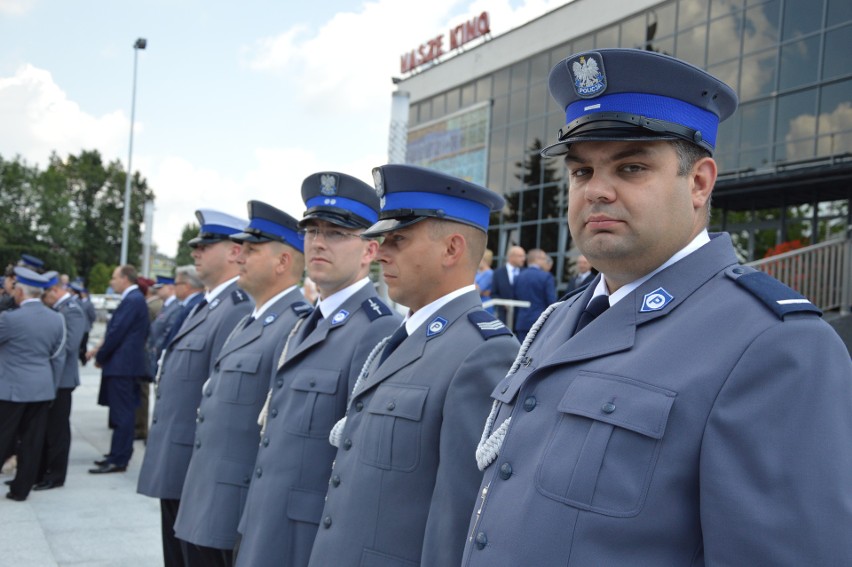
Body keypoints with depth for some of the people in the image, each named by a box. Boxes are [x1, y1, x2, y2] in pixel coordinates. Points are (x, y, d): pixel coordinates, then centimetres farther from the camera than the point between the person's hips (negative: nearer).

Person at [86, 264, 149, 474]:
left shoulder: (132, 300, -17)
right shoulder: (134, 298, 15)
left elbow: (117, 332, -19)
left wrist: (100, 357, -8)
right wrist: (100, 349, 12)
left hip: (122, 365, -10)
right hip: (125, 364, 10)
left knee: (122, 414, -6)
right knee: (122, 413, 15)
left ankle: (118, 461, -2)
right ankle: (117, 455, 24)